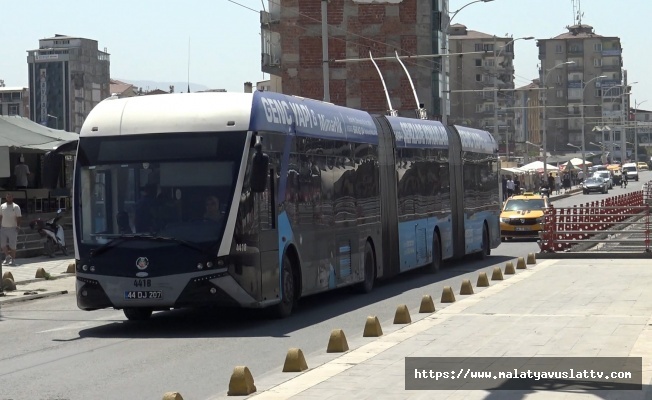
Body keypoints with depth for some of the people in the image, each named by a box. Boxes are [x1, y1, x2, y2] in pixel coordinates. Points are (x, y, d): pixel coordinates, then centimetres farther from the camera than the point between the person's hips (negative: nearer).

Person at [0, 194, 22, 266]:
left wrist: (17, 227, -12)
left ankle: (13, 260, 7)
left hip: (12, 228, -4)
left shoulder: (16, 207, -2)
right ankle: (7, 256, 22)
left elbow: (18, 218, -3)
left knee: (12, 245, -2)